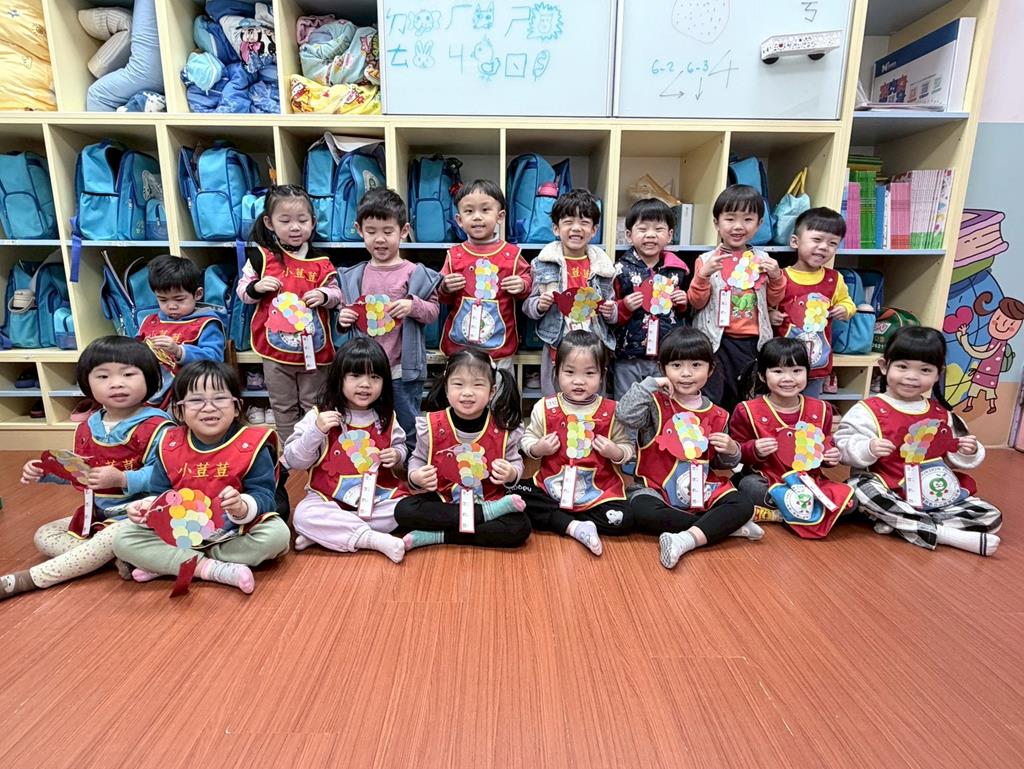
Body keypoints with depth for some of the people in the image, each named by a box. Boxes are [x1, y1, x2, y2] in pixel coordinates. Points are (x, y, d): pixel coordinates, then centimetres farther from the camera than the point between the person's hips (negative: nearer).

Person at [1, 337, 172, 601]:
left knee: (115, 538, -34)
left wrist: (121, 479, -32)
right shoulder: (88, 427, 4)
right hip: (97, 514, 9)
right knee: (44, 536, 6)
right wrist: (45, 472, 3)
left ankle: (25, 580, -15)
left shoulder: (155, 426, -22)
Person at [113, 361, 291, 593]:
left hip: (235, 533, -3)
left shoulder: (251, 446, -12)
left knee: (277, 534, -30)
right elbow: (160, 495, 6)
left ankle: (167, 564, -18)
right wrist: (147, 508, -16)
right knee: (123, 540, -13)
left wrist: (243, 507, -38)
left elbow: (263, 496, -17)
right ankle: (211, 569, -24)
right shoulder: (170, 447, -1)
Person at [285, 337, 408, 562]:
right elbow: (294, 461, -8)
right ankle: (374, 539, -28)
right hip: (329, 499, -2)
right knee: (303, 515, -29)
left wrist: (396, 455, -6)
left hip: (379, 497, 3)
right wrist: (315, 431, -23)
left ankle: (328, 533, -18)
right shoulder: (320, 415, -6)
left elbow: (400, 446, 18)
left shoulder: (386, 417, 1)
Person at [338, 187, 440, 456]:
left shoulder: (416, 274, -5)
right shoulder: (352, 277, 6)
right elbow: (346, 314, 15)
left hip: (403, 370, -3)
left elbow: (433, 311, -2)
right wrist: (343, 320, -7)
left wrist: (413, 306, -21)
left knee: (406, 434, 12)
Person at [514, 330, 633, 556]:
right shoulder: (545, 408, -3)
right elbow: (528, 439, 5)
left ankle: (552, 519, -9)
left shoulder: (612, 412, -5)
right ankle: (573, 526, -19)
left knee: (621, 520, -24)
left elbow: (627, 447, 1)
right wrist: (537, 448, -16)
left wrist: (615, 452, -20)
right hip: (551, 486, 1)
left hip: (599, 491, -1)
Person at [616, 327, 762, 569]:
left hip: (703, 490, 4)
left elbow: (721, 464, 18)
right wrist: (650, 384, -19)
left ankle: (687, 538, -32)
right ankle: (723, 526, -22)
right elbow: (625, 415, -26)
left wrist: (731, 451, -5)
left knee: (743, 506, -19)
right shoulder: (656, 404, -5)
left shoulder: (716, 415, 7)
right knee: (641, 511, -34)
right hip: (658, 489, -3)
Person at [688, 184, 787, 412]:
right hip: (717, 340, -3)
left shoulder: (762, 259, 6)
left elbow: (773, 301, 13)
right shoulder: (706, 260, -4)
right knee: (711, 401, 1)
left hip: (752, 341, 3)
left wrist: (776, 277, -5)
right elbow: (696, 303, -6)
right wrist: (703, 274, -20)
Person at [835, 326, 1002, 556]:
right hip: (889, 494, -5)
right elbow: (844, 444, -15)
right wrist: (868, 449, -33)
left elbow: (954, 458, 18)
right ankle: (942, 533, -30)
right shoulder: (869, 410, -9)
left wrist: (968, 453, -3)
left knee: (991, 517, -7)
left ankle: (899, 523, -19)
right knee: (862, 488, -36)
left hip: (937, 492, 6)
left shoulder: (942, 414, 9)